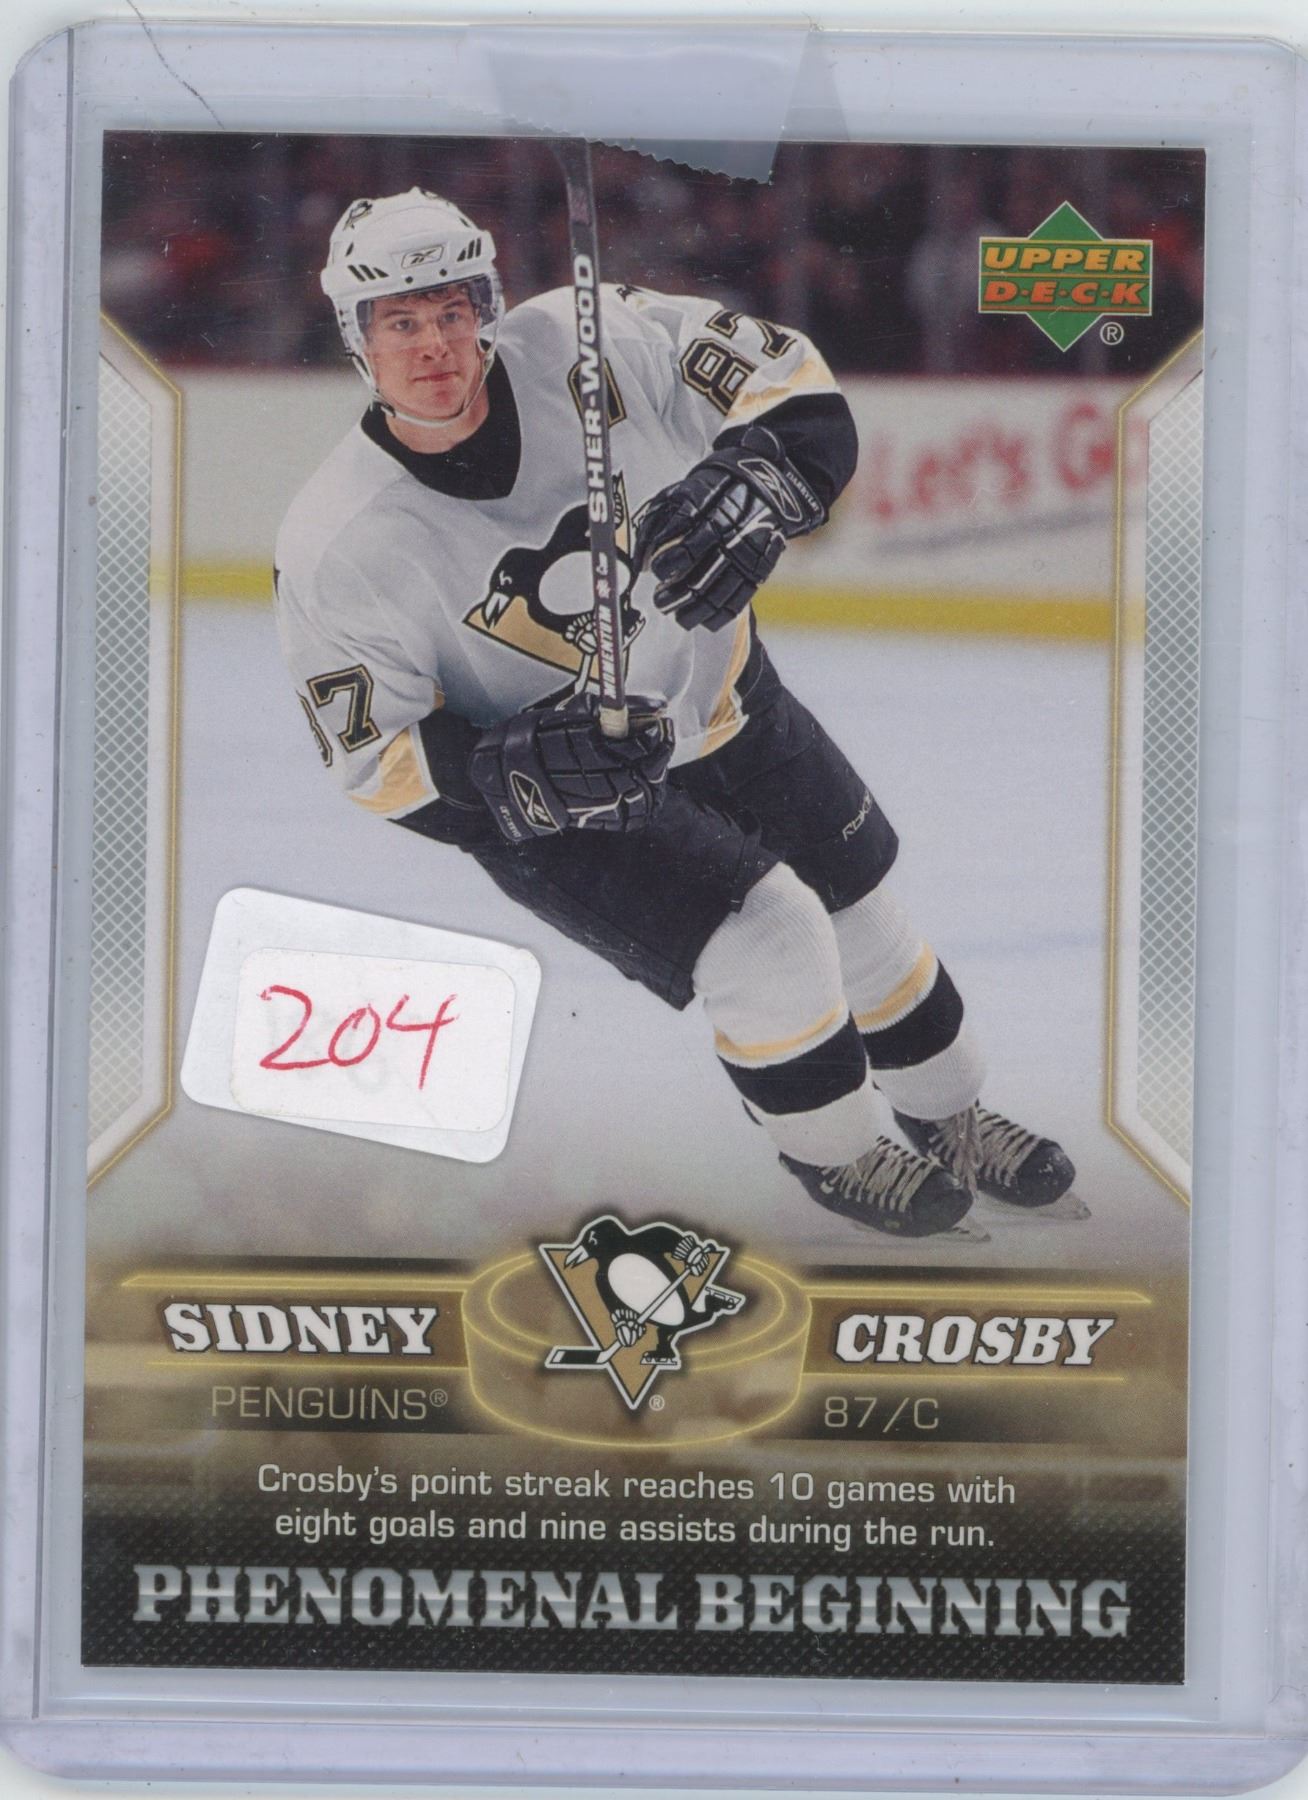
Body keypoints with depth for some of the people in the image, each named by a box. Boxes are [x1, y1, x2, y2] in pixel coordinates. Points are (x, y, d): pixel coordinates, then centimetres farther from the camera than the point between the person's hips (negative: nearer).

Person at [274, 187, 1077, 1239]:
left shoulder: (590, 346, -22)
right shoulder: (337, 549, -24)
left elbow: (799, 391, -14)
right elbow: (383, 765, -17)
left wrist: (756, 483, -36)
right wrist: (525, 774, -35)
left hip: (718, 694, 4)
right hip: (552, 812, -4)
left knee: (863, 917, 16)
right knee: (768, 945, -20)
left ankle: (951, 1119, 44)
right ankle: (832, 1154, 11)